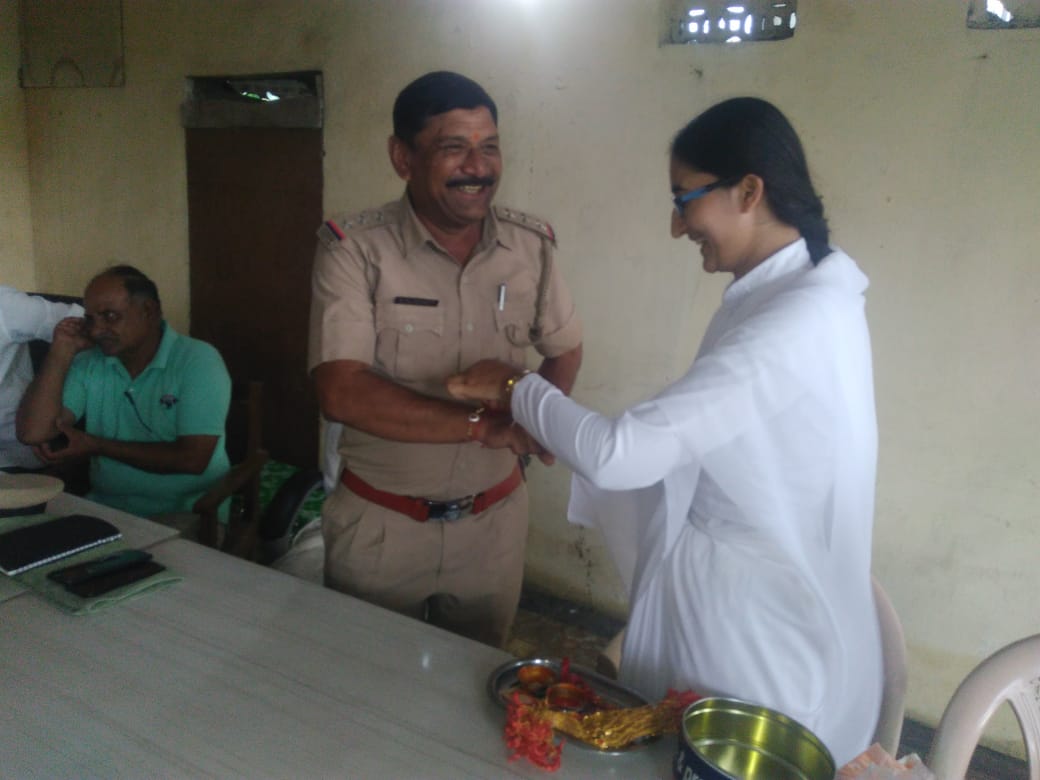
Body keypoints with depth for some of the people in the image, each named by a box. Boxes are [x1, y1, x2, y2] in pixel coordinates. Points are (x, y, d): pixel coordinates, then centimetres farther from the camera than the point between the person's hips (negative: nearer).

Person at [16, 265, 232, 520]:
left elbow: (192, 459, -19)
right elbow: (33, 433, -4)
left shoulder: (198, 360, -11)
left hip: (187, 512, -5)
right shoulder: (88, 364, 4)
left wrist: (96, 446, -10)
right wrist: (61, 352, -8)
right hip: (106, 506, 6)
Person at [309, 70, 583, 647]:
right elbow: (341, 393, -24)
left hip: (493, 519, 3)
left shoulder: (531, 245, -4)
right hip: (379, 524, -2)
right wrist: (483, 425, -26)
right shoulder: (354, 248, -16)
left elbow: (564, 348, 10)